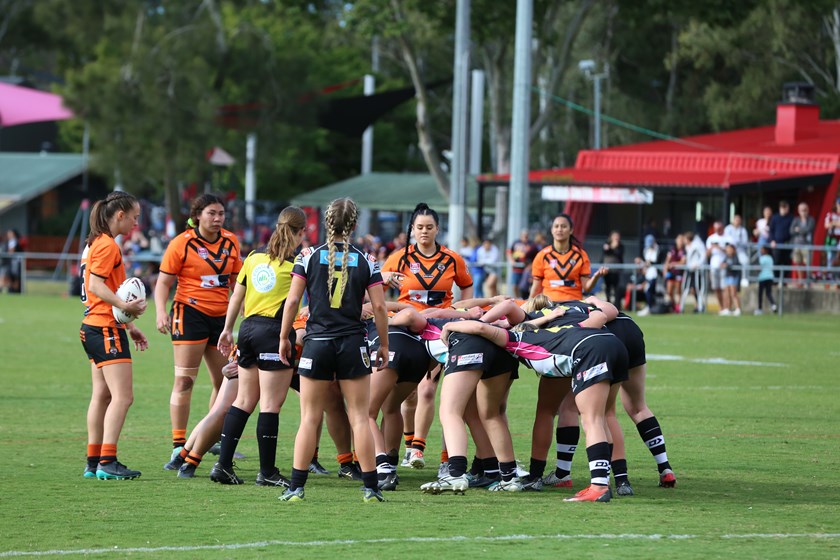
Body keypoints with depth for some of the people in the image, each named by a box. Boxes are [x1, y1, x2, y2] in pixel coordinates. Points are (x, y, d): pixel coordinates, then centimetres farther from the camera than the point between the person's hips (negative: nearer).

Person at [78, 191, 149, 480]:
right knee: (123, 396, -12)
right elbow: (96, 285, -22)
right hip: (107, 330, -11)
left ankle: (94, 462, 14)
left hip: (95, 327, 11)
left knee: (102, 395, 12)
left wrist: (129, 326, 24)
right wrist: (125, 306, -33)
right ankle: (107, 462, -17)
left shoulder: (97, 244, 18)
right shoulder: (107, 245, -13)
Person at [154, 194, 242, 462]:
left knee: (225, 381, 10)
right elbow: (163, 282, -5)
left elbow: (236, 280, 21)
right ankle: (178, 446, -10)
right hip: (190, 313, -6)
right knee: (184, 381, -11)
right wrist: (161, 311, -20)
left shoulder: (230, 242, 9)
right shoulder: (182, 244, -7)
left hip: (220, 316, 6)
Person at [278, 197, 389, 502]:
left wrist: (284, 337, 7)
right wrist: (384, 345, 9)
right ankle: (370, 487, 4)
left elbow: (292, 300, -3)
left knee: (309, 418, 5)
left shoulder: (309, 256, -1)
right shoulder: (366, 261, 0)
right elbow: (379, 306, -1)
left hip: (317, 343, 0)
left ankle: (297, 486, 2)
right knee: (360, 418, 5)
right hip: (352, 344, 0)